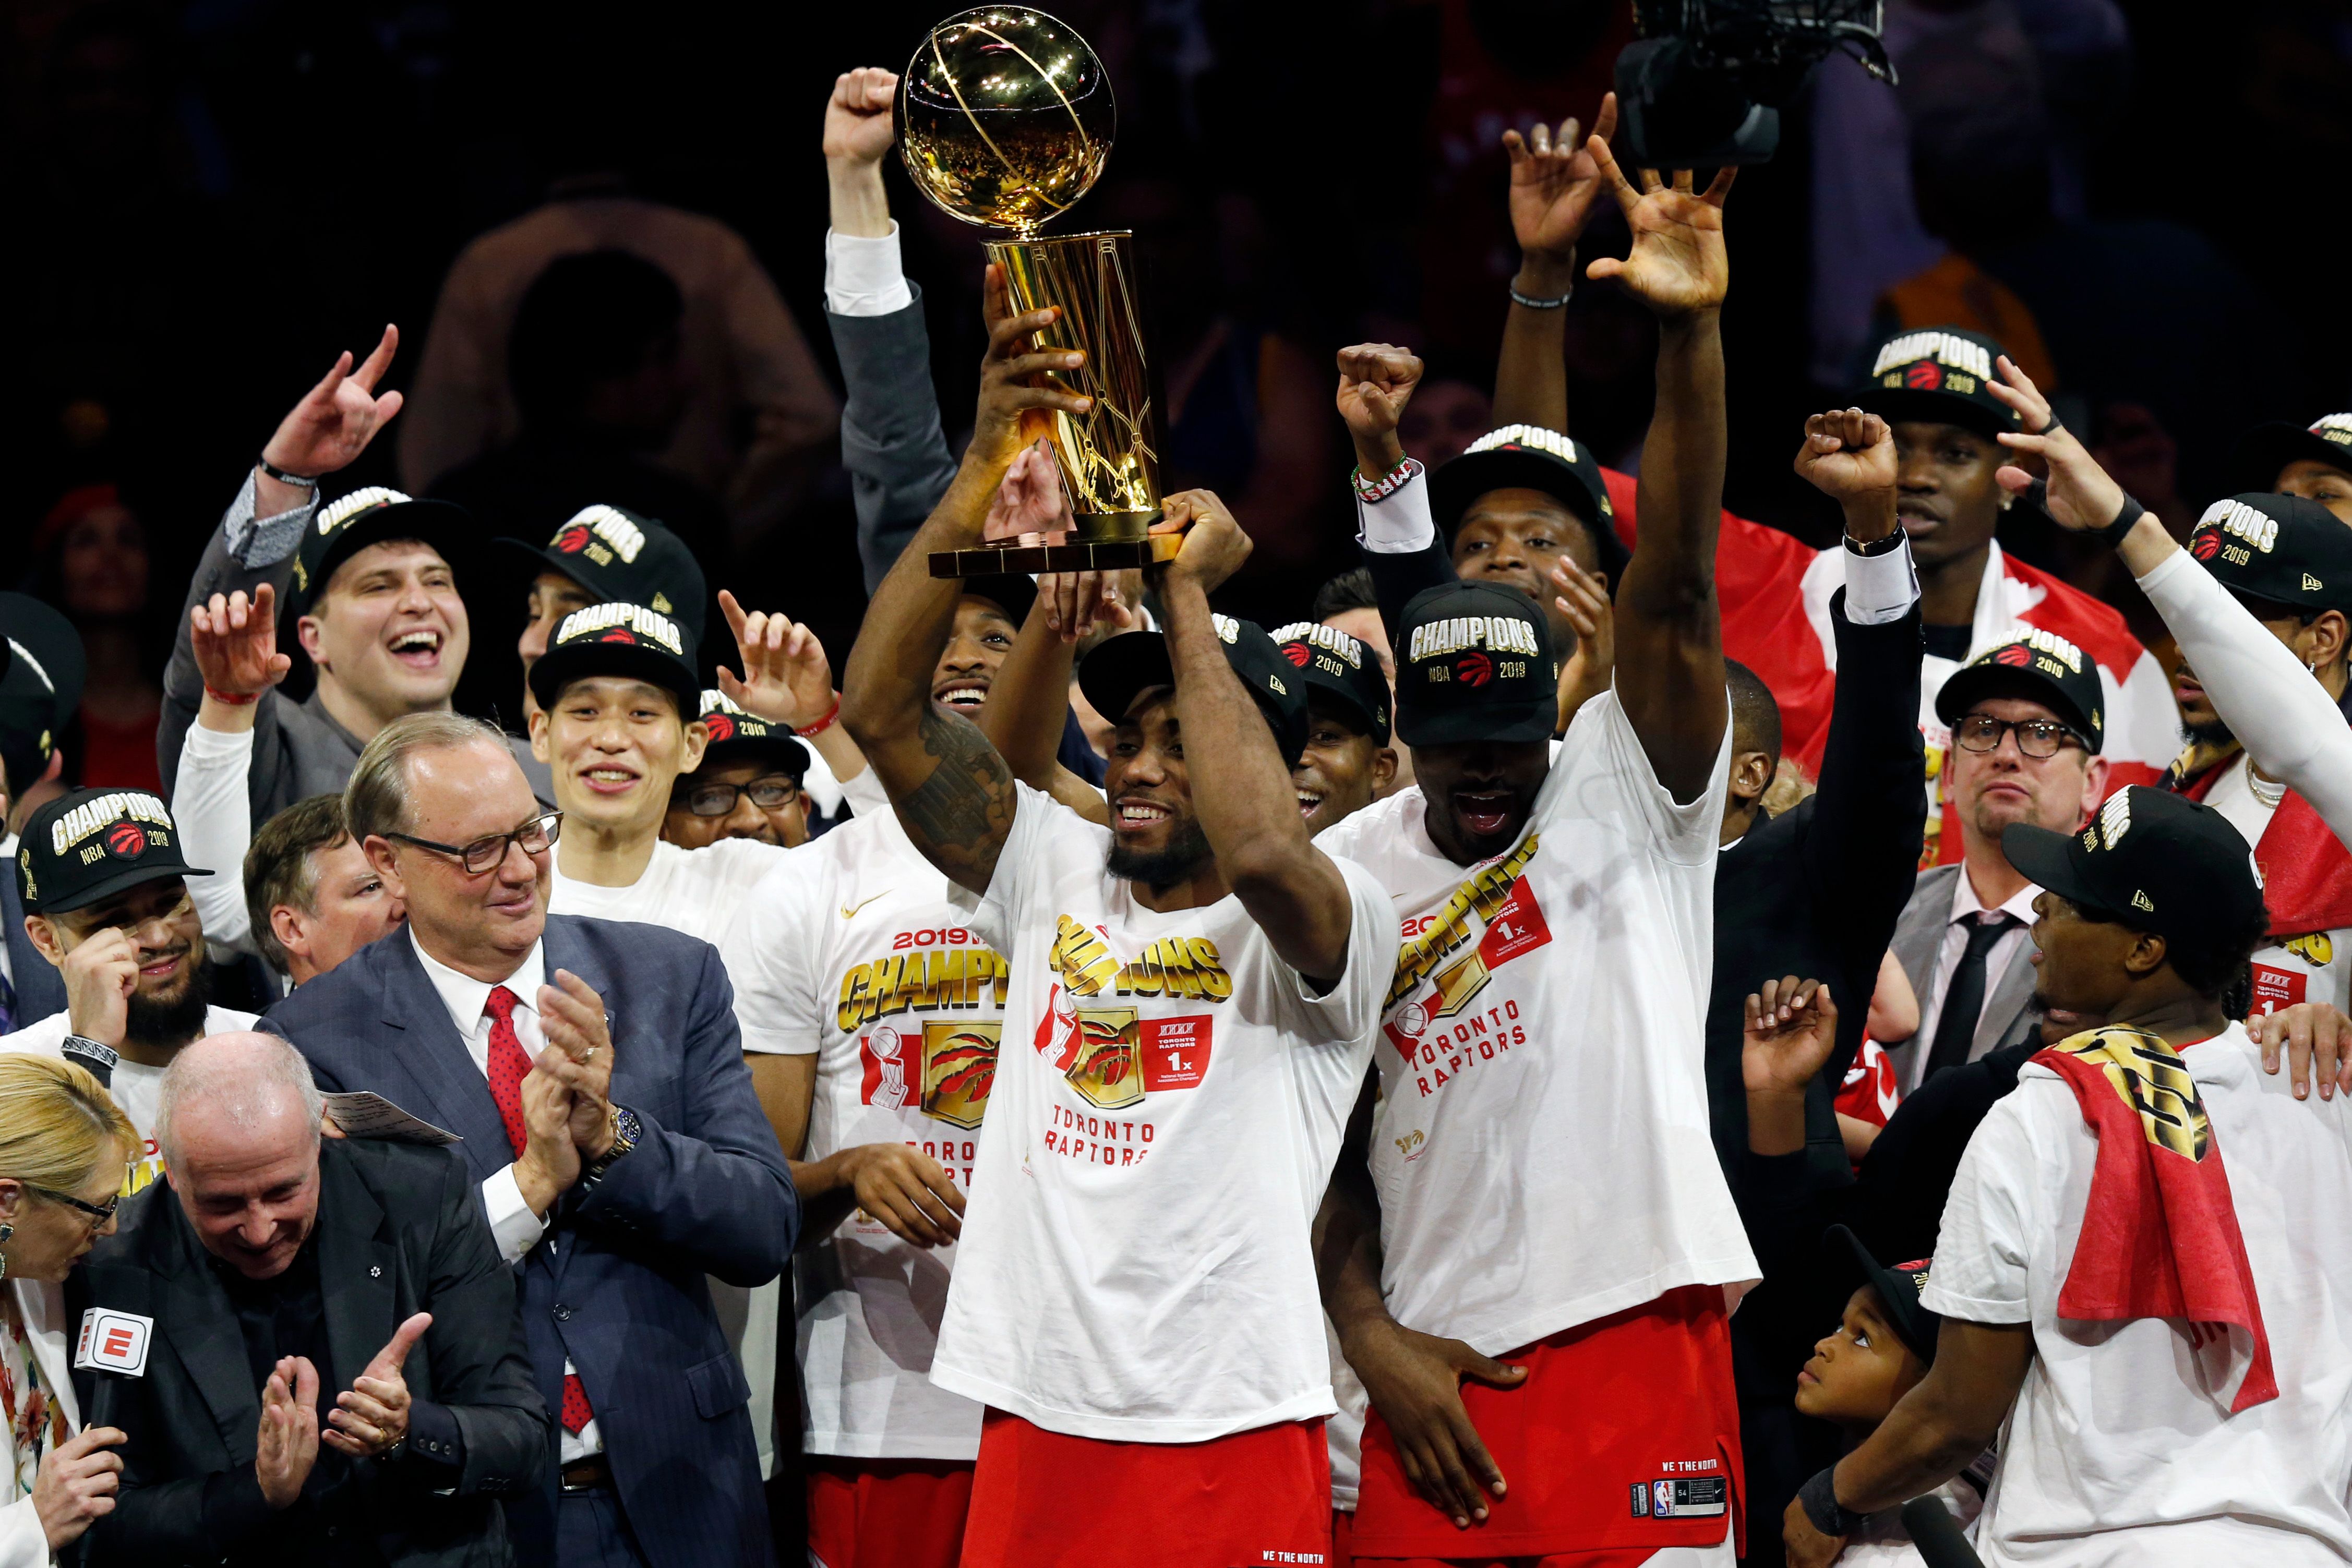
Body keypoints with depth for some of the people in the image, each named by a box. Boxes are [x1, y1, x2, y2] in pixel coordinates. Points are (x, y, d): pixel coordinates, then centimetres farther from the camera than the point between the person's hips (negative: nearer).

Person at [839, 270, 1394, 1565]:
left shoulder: (1328, 929, -1)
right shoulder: (1054, 875, 13)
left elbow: (1261, 850, -24)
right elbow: (880, 705, 6)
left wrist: (1189, 595, -12)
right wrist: (990, 458, -3)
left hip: (1227, 1444, -4)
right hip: (1032, 1429, 4)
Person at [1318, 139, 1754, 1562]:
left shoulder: (1626, 798, 2)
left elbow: (1676, 591, -12)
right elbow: (1319, 1131, 13)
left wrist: (1693, 337, -24)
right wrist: (1371, 1334, -2)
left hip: (1638, 1333, -3)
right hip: (1438, 1379, 3)